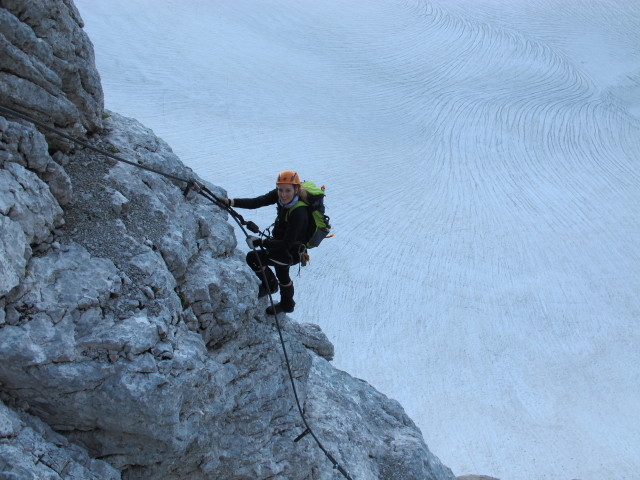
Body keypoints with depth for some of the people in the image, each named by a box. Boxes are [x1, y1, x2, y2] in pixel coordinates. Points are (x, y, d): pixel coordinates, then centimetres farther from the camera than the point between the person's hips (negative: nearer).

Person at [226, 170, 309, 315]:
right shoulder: (279, 195, -17)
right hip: (282, 242, 7)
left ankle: (270, 285, 21)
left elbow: (286, 244, -34)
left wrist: (260, 242, -32)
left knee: (253, 258, -7)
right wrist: (230, 202, -31)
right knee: (282, 274, 24)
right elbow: (256, 202, -21)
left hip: (291, 253, -7)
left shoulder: (299, 213, -37)